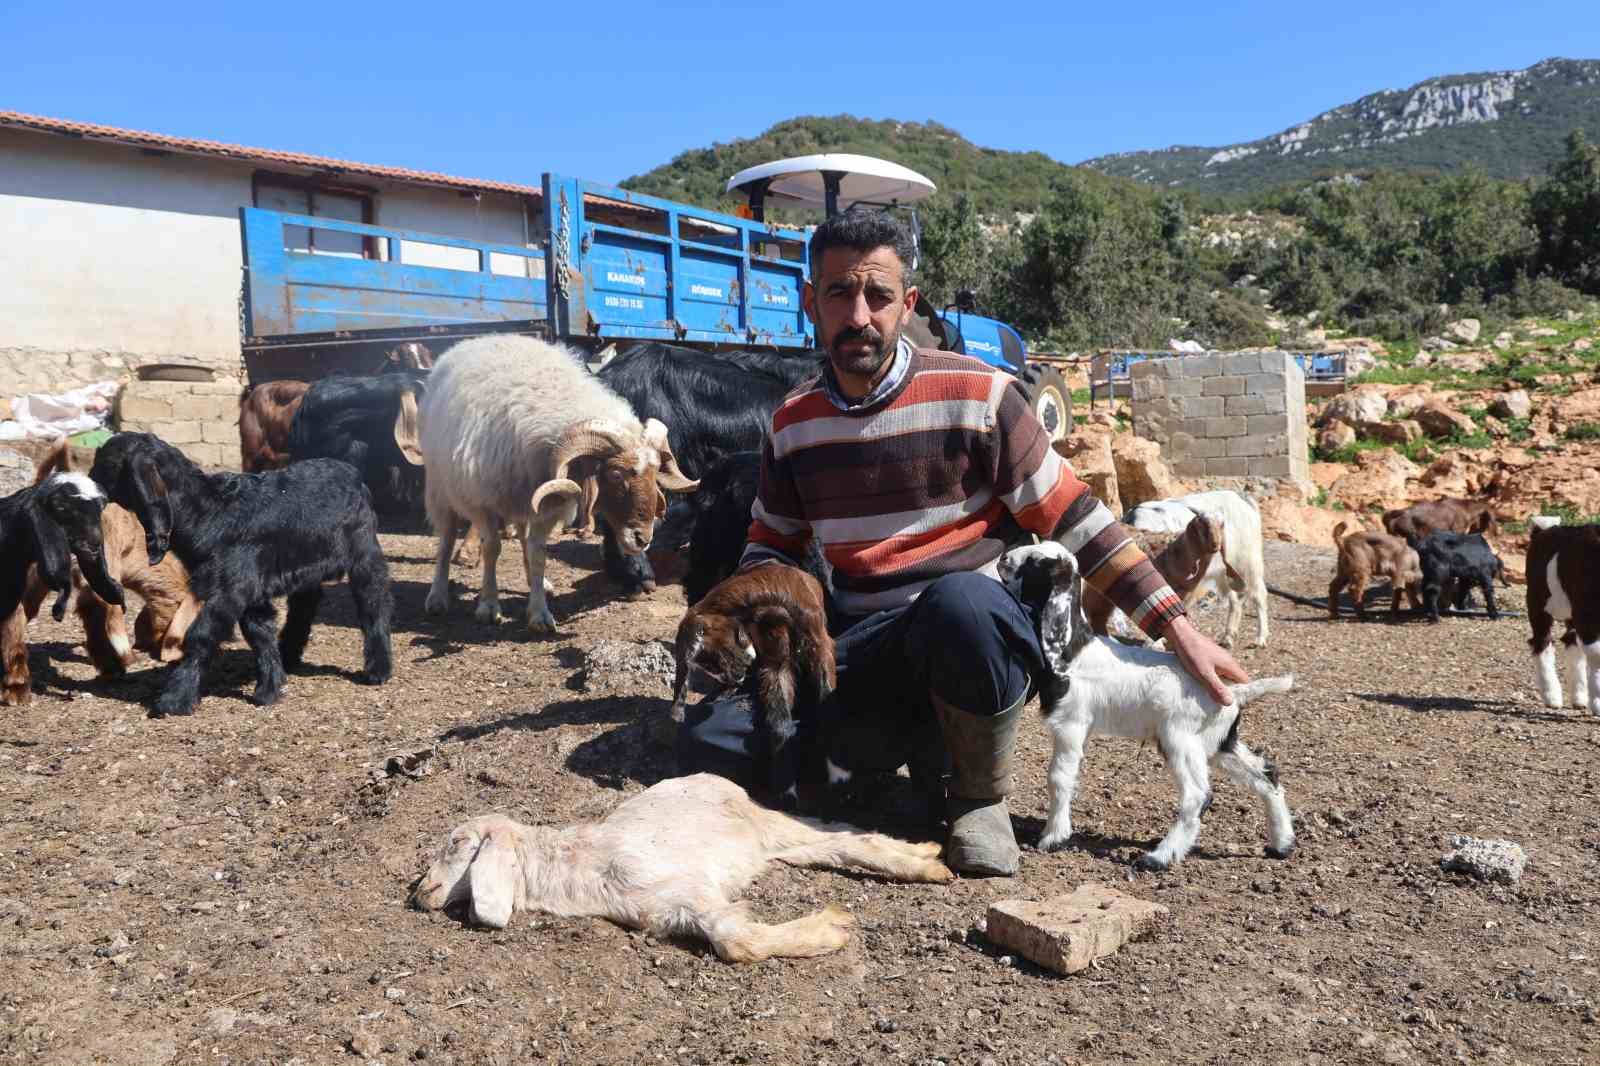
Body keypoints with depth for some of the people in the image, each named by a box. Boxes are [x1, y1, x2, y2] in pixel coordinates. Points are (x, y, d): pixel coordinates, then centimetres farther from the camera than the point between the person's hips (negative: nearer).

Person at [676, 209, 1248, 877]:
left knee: (958, 602, -41)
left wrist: (1177, 630, -7)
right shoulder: (793, 423, 6)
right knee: (708, 742, -16)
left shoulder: (976, 394, -6)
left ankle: (980, 796, -10)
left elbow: (1075, 519, -4)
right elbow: (770, 545, 19)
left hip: (978, 625, -4)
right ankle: (918, 758, 6)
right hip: (858, 655, 4)